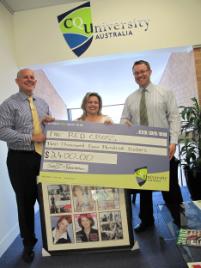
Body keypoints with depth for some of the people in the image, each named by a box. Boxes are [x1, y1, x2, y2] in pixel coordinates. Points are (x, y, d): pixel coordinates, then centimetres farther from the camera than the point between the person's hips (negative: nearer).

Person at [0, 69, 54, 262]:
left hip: (44, 157, 4)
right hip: (20, 159, -4)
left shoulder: (43, 104, 14)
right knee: (25, 202, 8)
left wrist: (51, 122, -6)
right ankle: (28, 243, 28)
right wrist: (31, 138, -20)